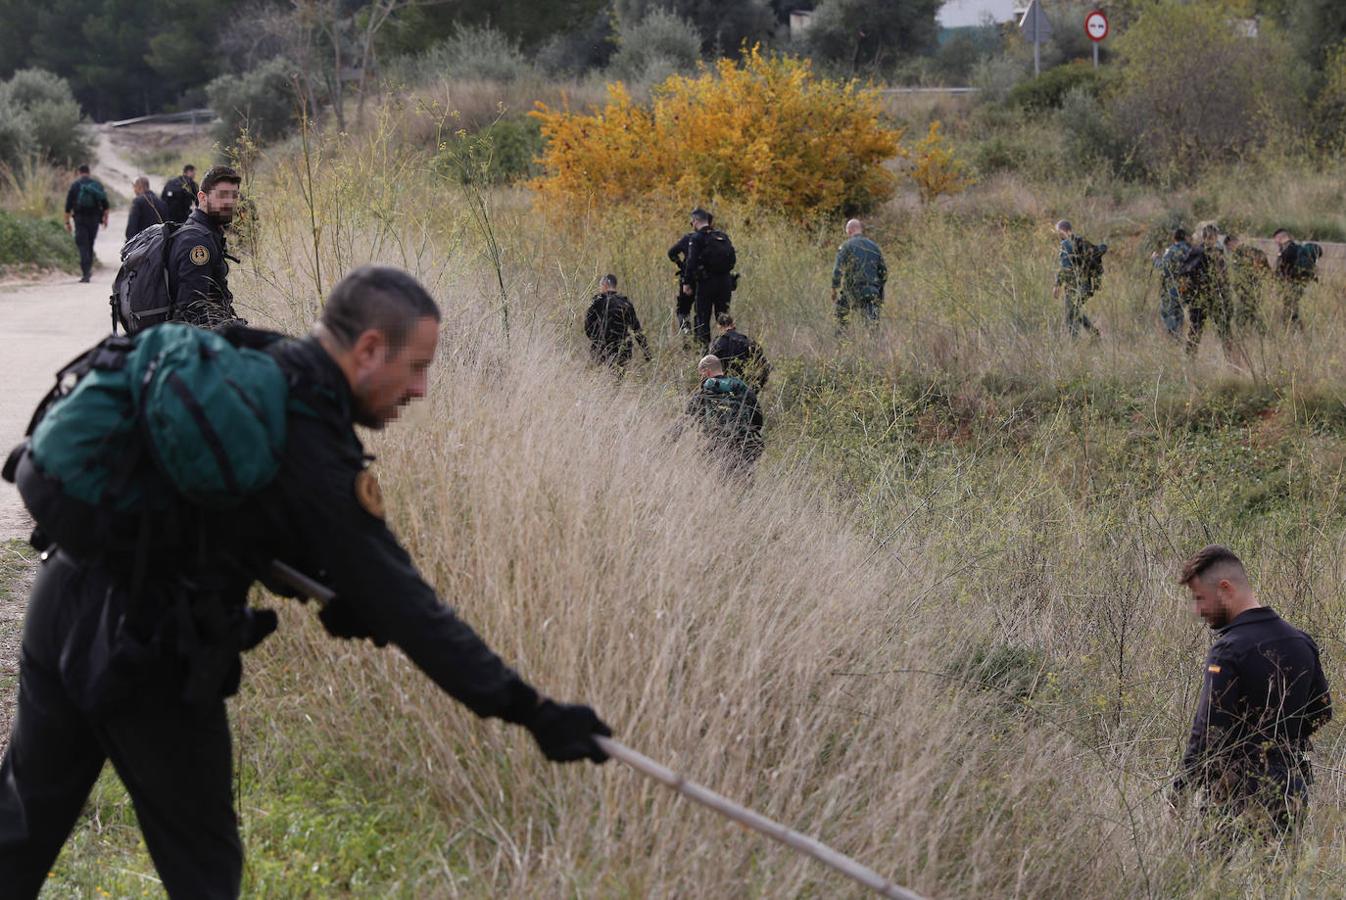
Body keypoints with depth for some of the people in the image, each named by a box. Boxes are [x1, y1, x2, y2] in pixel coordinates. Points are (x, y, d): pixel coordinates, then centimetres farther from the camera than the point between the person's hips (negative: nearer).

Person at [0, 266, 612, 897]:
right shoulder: (310, 452, -20)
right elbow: (404, 608, -18)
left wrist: (331, 589, 7)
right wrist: (529, 710, -14)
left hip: (66, 592, 8)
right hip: (148, 652, -8)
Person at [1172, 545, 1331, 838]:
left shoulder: (1228, 651, -16)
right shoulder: (1302, 642, 8)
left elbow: (1208, 732, -18)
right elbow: (1321, 712, 18)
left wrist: (1179, 793, -10)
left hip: (1241, 801, -8)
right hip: (1293, 794, 8)